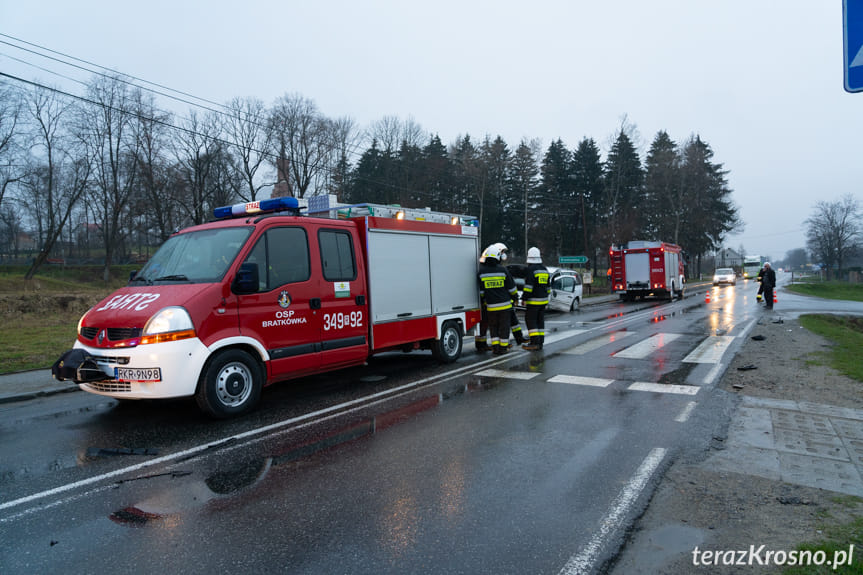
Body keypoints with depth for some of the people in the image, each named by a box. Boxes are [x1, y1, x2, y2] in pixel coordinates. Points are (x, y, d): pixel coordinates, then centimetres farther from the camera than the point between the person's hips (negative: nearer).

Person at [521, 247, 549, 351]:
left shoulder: (531, 269, -13)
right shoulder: (544, 269, 13)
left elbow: (528, 286, -19)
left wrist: (525, 299, -15)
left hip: (533, 301, -8)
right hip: (543, 300, 8)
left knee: (530, 320, -4)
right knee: (540, 321, 11)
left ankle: (534, 342, -10)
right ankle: (540, 342, 12)